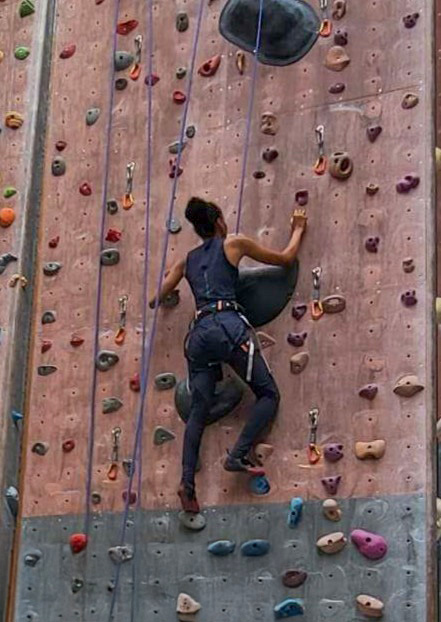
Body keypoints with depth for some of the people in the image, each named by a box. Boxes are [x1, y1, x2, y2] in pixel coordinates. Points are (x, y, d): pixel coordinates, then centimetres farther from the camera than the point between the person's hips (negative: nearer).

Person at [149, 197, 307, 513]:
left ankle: (188, 482, -10)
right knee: (269, 394, 2)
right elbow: (285, 258, 18)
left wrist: (172, 272, 46)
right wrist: (298, 230, 36)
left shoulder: (187, 260, 24)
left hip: (199, 333, 5)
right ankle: (238, 455, -15)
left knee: (199, 411, 4)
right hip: (229, 325, -5)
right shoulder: (234, 244, 11)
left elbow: (157, 298, 25)